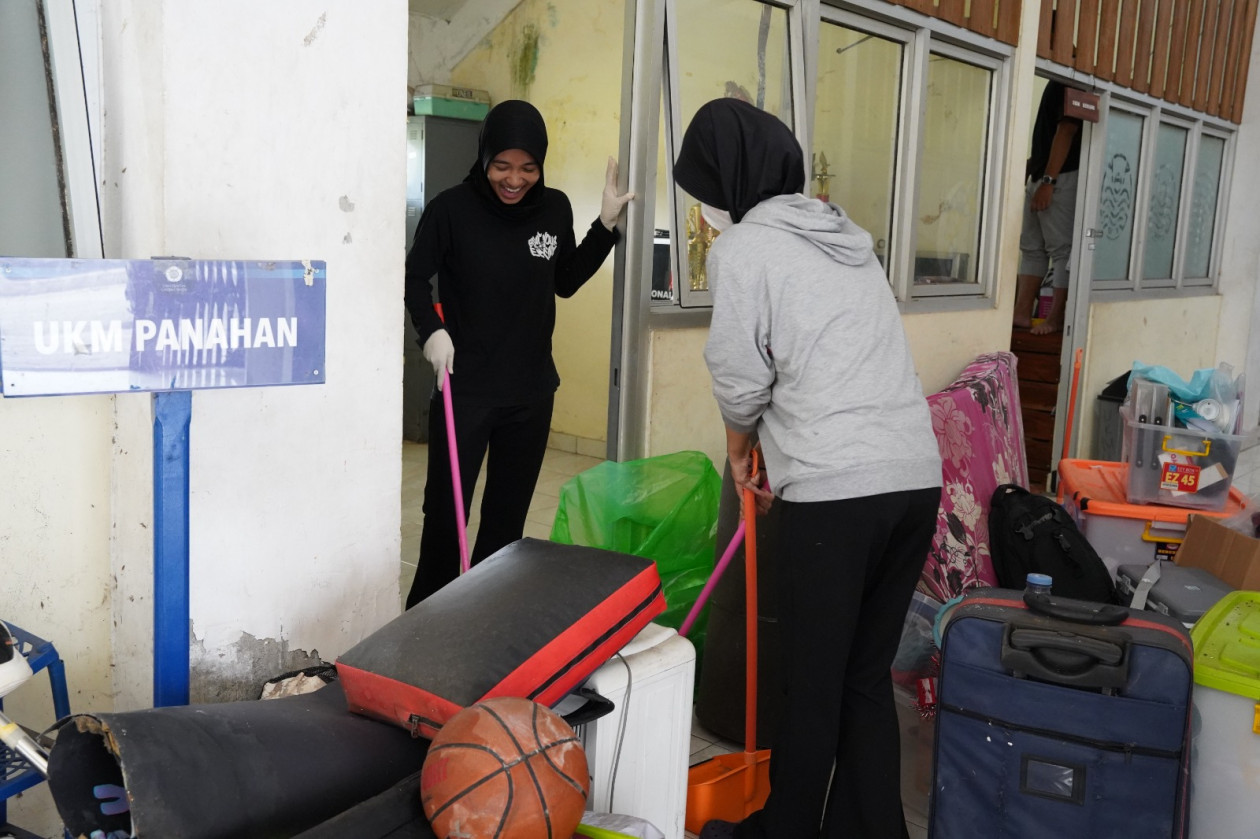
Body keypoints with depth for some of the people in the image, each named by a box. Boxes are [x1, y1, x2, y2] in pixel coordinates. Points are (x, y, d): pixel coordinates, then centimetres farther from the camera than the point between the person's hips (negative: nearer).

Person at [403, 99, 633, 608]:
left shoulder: (555, 208, 1)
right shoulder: (452, 208, -10)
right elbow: (416, 276, 1)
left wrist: (605, 226, 5)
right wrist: (431, 329, -15)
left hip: (531, 391, 4)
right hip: (463, 389, -3)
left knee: (508, 515, 12)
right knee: (444, 509, 3)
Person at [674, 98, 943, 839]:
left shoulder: (743, 249, -2)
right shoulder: (845, 236, 21)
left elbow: (740, 379, -2)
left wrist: (741, 446, 18)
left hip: (835, 493, -7)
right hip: (917, 478, 7)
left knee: (812, 684, 8)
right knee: (869, 674, 17)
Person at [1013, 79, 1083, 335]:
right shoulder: (1058, 82, 18)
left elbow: (1066, 131, -18)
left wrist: (1048, 180, -22)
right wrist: (1030, 166, 16)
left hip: (1060, 179, -10)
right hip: (1039, 176, 10)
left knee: (1061, 249, -6)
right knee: (1032, 247, 7)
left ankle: (1055, 318, -3)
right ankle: (1022, 313, 9)